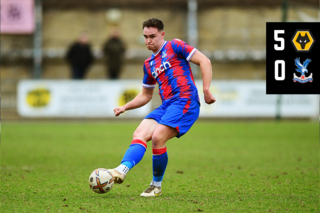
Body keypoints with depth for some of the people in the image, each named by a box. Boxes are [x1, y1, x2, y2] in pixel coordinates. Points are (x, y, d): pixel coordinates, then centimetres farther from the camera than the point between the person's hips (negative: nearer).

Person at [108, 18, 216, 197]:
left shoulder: (175, 46, 4)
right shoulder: (149, 64, 25)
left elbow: (204, 61, -2)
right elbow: (145, 95, 33)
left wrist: (206, 90, -11)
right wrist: (125, 107, 17)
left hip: (185, 101, -7)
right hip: (166, 105, 7)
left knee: (157, 138, -22)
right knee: (140, 134, -16)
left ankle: (156, 186, -6)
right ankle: (121, 171, -35)